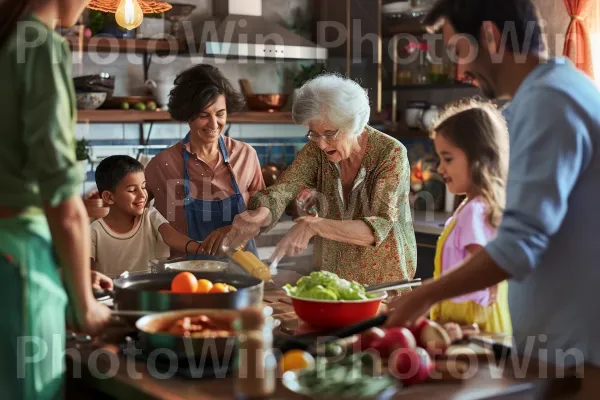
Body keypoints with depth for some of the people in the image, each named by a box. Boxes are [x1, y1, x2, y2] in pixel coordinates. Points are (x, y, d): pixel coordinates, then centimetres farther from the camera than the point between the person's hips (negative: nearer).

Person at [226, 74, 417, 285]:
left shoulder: (391, 154, -17)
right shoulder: (317, 150, -5)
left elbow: (378, 228, -26)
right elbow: (278, 193, -16)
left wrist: (313, 225, -37)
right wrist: (258, 216, -38)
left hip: (386, 281, 0)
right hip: (331, 277, 0)